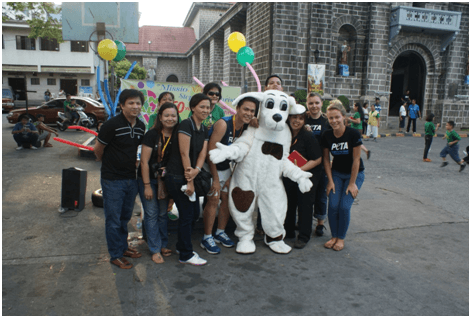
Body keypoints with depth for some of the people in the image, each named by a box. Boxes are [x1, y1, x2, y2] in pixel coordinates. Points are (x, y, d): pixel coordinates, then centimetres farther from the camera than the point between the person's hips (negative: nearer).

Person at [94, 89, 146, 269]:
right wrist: (107, 161, 9)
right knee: (114, 220, 5)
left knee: (125, 217, 19)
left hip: (131, 178, 6)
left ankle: (123, 247, 36)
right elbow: (98, 149, -7)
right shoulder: (112, 124, -18)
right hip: (112, 180, -6)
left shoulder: (141, 126, 3)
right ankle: (116, 255, 19)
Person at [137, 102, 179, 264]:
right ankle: (155, 250, 13)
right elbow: (144, 161, -15)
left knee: (163, 213, 13)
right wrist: (147, 185, -14)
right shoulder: (152, 134, -16)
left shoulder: (177, 136, -3)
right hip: (148, 179, -4)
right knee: (152, 214, 1)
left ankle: (163, 245, 28)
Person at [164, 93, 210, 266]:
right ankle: (186, 255, 16)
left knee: (194, 213, 14)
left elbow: (203, 153, 0)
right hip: (177, 177, -8)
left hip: (190, 175, 8)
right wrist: (189, 182, -16)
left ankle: (182, 246, 34)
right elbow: (184, 153, -18)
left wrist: (196, 170, -21)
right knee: (186, 215, 0)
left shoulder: (204, 130, 11)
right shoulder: (186, 124, -15)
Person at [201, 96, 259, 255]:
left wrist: (232, 176, 0)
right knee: (213, 200, -8)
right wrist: (215, 179, -21)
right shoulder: (223, 124, -26)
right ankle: (207, 238, 6)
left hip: (226, 167, 7)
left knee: (228, 199, 8)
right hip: (211, 167, -6)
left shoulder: (247, 128, -5)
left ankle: (220, 233, 26)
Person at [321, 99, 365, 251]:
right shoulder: (327, 135, -9)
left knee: (344, 206, -12)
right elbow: (326, 159, -1)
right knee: (333, 205, -9)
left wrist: (352, 183, -12)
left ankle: (341, 238, 8)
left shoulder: (353, 134, -20)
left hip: (354, 174, -3)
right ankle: (334, 236, 11)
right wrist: (330, 181, -3)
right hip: (336, 173, 3)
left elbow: (356, 160, -15)